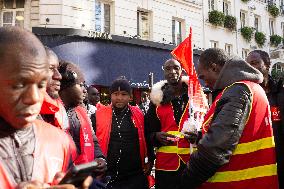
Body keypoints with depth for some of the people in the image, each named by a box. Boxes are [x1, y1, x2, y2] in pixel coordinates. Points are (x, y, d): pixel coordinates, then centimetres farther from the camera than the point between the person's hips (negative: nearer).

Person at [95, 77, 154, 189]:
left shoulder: (138, 114, 4)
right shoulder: (99, 114, -2)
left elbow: (146, 139, 13)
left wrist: (149, 161, 9)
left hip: (135, 176, 1)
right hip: (107, 177, -1)